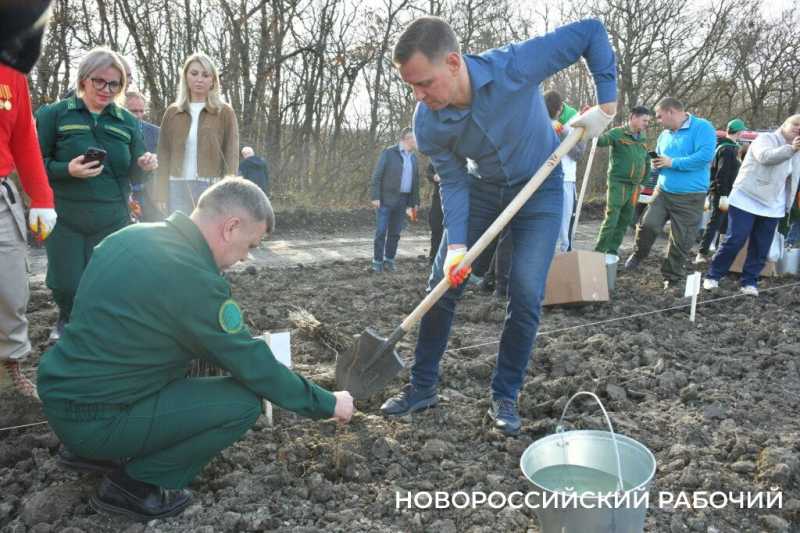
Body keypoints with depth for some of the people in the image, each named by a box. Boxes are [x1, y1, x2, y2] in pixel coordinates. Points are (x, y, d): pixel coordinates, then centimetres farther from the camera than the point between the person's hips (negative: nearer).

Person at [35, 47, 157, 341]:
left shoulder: (128, 121, 7)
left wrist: (144, 166, -13)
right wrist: (67, 170, -21)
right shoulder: (54, 114, -1)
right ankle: (67, 320, 32)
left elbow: (132, 174, 11)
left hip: (112, 219, 2)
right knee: (66, 285, -2)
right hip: (65, 218, -2)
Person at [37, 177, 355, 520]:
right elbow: (256, 366, -16)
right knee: (245, 402, -10)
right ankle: (133, 484, 2)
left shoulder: (132, 236, 3)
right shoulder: (194, 279, -22)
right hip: (91, 417, -9)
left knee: (196, 355, 22)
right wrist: (327, 404, -2)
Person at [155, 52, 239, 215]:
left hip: (212, 188, -2)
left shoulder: (224, 112, 4)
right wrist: (160, 194, 1)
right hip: (178, 188, 3)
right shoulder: (172, 112, 12)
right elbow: (163, 156, 10)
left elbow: (231, 156, -1)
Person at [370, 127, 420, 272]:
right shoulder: (388, 153, -5)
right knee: (381, 231, -3)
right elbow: (377, 175, -8)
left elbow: (415, 181, 14)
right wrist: (375, 196, -15)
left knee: (395, 233, 9)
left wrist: (414, 202, 9)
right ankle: (377, 261, 5)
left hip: (402, 200, 5)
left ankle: (389, 259, 19)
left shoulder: (413, 157, 13)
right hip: (386, 199, -5)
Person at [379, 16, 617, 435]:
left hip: (540, 188, -2)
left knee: (526, 295, -10)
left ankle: (505, 397, 9)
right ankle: (422, 386, 17)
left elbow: (591, 32, -21)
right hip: (483, 188, 3)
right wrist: (456, 245, -25)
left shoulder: (516, 65, -32)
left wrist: (606, 104, -22)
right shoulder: (427, 124, -22)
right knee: (443, 284, 0)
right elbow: (453, 182, -14)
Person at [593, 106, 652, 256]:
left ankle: (613, 250, 18)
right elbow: (600, 141, -22)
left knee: (625, 221, 9)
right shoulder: (618, 133, -6)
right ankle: (599, 252, -5)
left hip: (635, 187, 7)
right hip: (618, 183, -7)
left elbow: (647, 160, 23)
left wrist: (643, 180, 16)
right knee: (611, 220, -11)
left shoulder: (643, 138, 14)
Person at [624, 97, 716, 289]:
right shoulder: (665, 134, 12)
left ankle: (672, 278, 18)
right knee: (648, 224, -13)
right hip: (663, 191, 5)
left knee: (681, 241, 2)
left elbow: (705, 156, -23)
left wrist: (672, 162, -19)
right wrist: (657, 164, -2)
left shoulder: (702, 127, -10)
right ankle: (639, 254, 15)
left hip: (690, 197, -5)